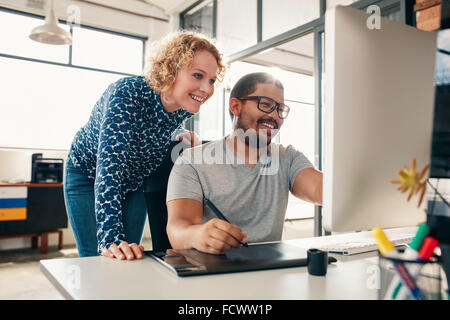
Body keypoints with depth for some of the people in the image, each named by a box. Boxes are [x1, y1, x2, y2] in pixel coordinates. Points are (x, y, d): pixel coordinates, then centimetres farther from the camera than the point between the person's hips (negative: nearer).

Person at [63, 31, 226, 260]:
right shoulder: (127, 93, -37)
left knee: (129, 259, 6)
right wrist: (111, 238, -52)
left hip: (135, 182, 4)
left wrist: (182, 135, -16)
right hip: (88, 175, -4)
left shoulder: (185, 107, -18)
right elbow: (109, 164, -45)